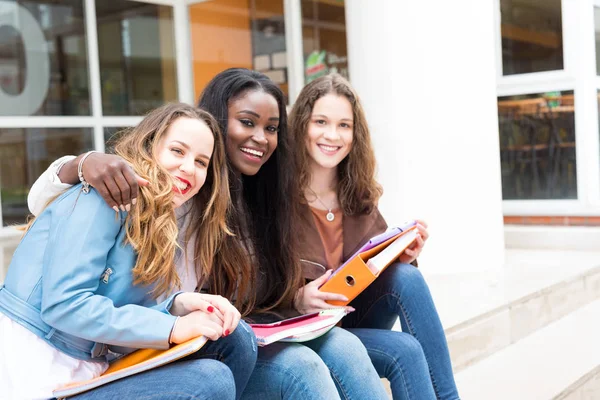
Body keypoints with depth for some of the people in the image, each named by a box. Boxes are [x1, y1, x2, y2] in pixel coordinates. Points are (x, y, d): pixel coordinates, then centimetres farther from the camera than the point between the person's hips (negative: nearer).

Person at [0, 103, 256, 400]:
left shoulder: (155, 223, 13)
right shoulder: (105, 197, -14)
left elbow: (125, 309, 7)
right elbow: (64, 304, -22)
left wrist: (178, 304, -13)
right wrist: (173, 327, -22)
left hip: (89, 372, 9)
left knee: (235, 337, -2)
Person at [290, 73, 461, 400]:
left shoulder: (359, 196, 4)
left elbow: (379, 269, 9)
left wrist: (402, 258, -12)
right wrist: (299, 299, -31)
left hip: (358, 318, 5)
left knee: (407, 278, -24)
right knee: (404, 350, -29)